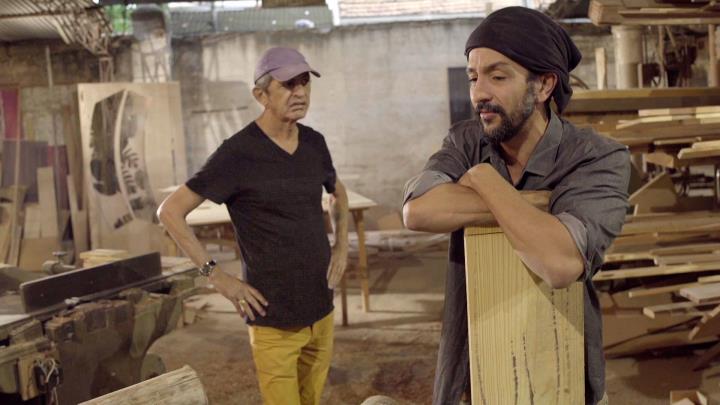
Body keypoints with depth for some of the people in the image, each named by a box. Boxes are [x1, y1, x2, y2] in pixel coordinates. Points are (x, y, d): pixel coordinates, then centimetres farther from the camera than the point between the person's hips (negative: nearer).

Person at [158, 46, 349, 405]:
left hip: (321, 309, 6)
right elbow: (169, 212, -12)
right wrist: (216, 275, -15)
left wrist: (342, 246, 10)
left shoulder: (314, 143, 4)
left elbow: (337, 192, 24)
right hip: (274, 317, -6)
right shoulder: (238, 153, -15)